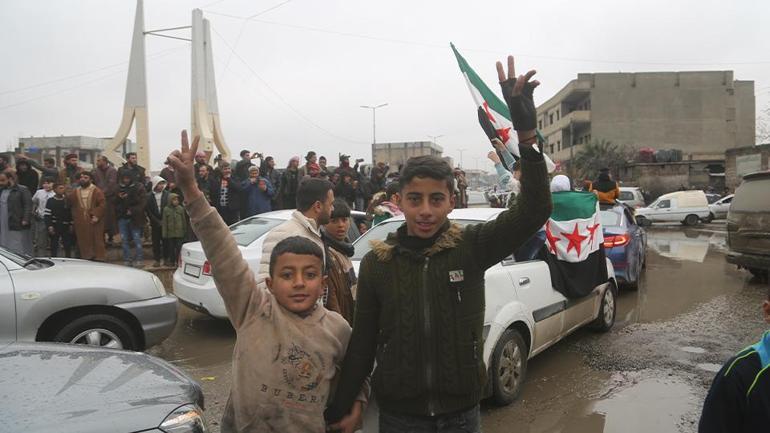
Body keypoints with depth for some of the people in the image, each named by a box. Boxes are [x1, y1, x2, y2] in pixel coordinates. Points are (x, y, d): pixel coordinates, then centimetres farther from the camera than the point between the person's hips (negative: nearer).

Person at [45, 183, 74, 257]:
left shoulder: (67, 200, 6)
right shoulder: (51, 201, -4)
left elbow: (71, 214, 9)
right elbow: (47, 215, -6)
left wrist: (71, 225, 4)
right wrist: (50, 226, -13)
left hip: (66, 227, 3)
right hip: (55, 227, -3)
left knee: (68, 246, 5)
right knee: (54, 246, 4)